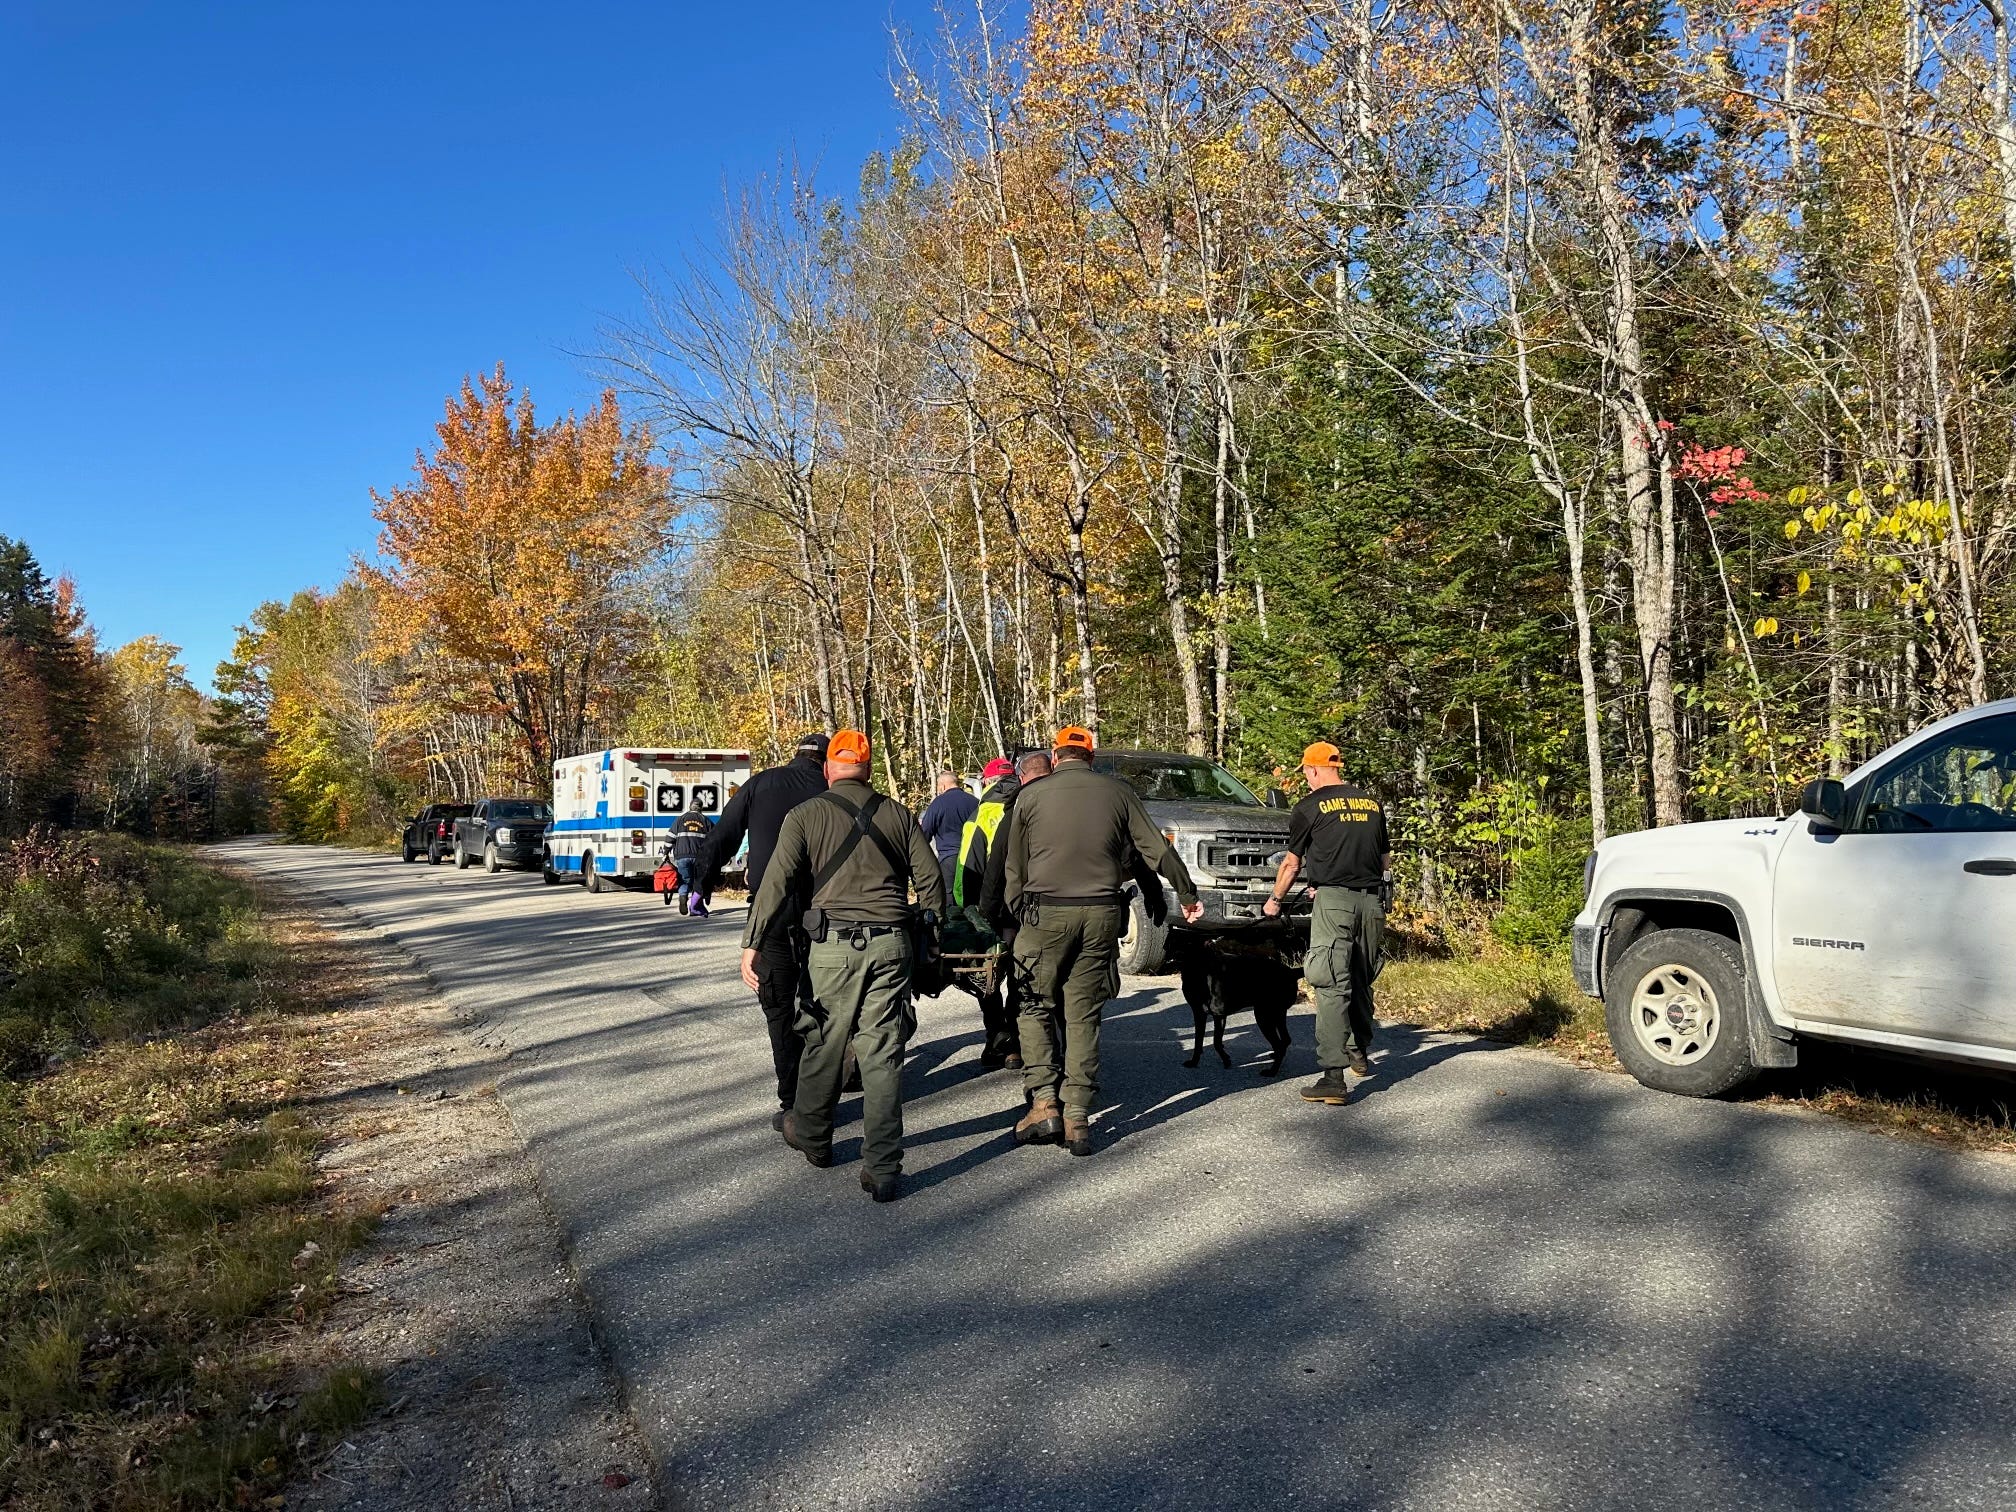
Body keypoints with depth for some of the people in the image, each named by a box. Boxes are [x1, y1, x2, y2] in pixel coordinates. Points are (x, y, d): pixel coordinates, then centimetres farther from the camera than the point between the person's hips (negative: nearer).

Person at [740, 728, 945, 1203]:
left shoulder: (805, 816, 2)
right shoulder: (898, 814, 9)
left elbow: (777, 883, -5)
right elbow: (930, 880, 10)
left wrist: (753, 943, -2)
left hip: (833, 945, -1)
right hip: (890, 945, 2)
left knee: (825, 1044, 16)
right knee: (883, 1056, 3)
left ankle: (810, 1137, 35)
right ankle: (882, 1170, 3)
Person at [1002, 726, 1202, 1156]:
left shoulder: (1032, 795, 3)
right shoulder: (1117, 792, 7)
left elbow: (1014, 868, 6)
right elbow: (1157, 850, 11)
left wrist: (1017, 914, 18)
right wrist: (1188, 894, 23)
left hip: (1046, 913, -2)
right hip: (1101, 914, 2)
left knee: (1037, 1008, 12)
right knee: (1083, 1016, 8)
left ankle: (1044, 1103, 1)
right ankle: (1077, 1118, 7)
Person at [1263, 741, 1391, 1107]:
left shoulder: (1310, 806, 0)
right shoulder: (1372, 803, 14)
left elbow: (1292, 863, 7)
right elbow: (1386, 860, 20)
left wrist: (1275, 901, 22)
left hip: (1333, 900, -5)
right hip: (1371, 901, 5)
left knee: (1332, 986, -8)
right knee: (1361, 981, 20)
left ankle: (1334, 1078, -12)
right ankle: (1360, 1052, 34)